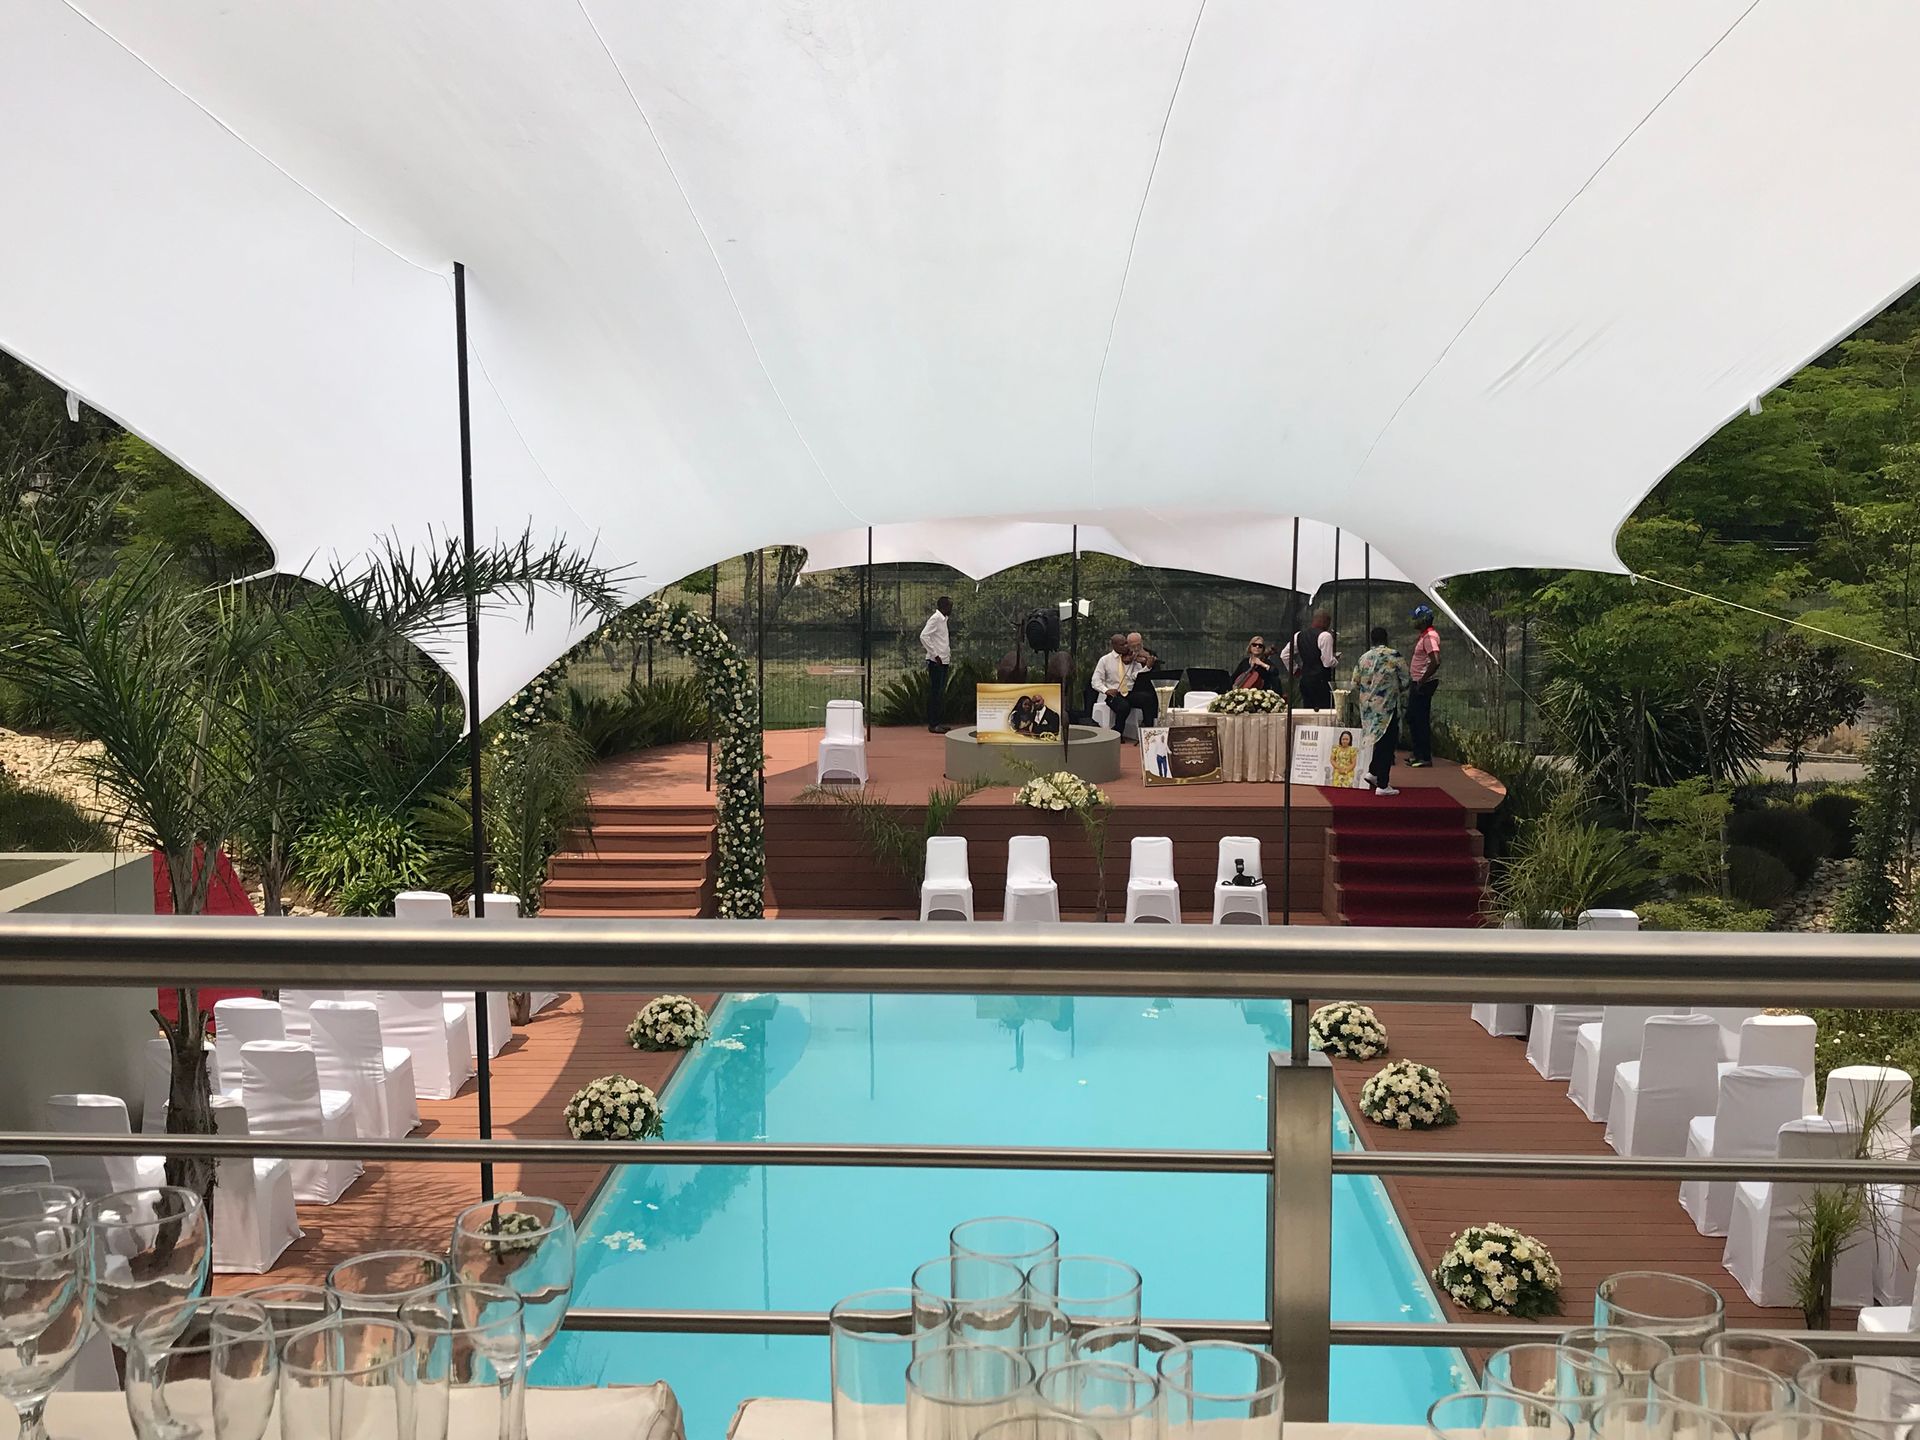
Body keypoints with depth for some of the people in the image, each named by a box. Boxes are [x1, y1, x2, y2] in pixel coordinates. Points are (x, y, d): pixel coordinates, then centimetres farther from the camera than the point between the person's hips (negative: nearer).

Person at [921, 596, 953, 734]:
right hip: (936, 661, -9)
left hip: (944, 661, 9)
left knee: (941, 693, 10)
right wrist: (935, 655, -20)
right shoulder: (935, 619, -11)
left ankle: (936, 722, 15)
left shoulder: (943, 619, 17)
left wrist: (949, 657, 15)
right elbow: (923, 636, -21)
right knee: (935, 693, -7)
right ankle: (933, 724, -5)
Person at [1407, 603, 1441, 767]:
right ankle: (1418, 754, 22)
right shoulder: (1425, 634, 14)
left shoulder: (1429, 636, -18)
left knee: (1421, 719, -6)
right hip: (1420, 682, 11)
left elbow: (1436, 662, -28)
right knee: (1412, 717, 15)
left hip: (1425, 683, -11)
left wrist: (1422, 681, -24)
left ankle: (1425, 757, -1)